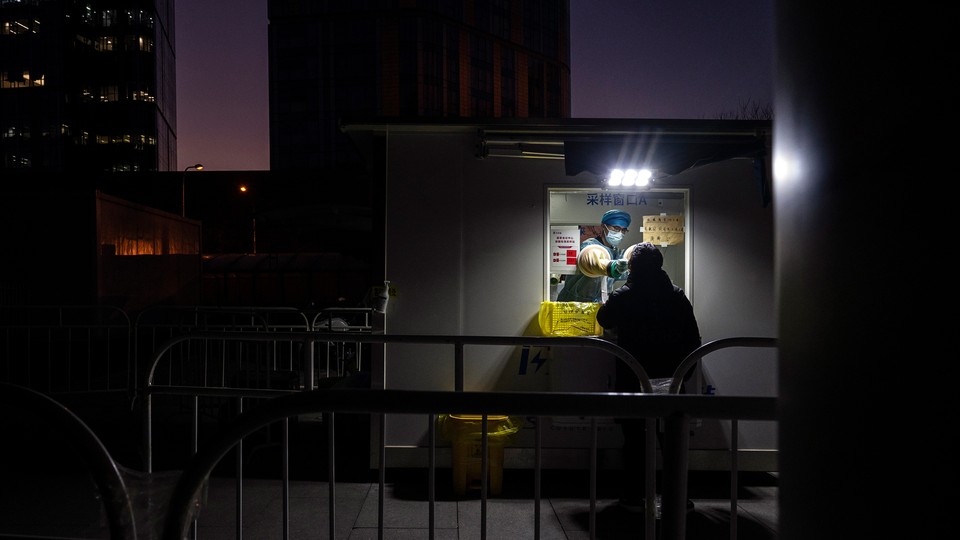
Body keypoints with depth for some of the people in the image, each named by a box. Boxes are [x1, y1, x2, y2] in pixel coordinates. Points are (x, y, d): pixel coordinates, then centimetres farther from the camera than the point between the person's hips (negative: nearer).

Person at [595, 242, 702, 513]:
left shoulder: (621, 297, -9)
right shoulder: (678, 296, -3)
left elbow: (604, 320, 11)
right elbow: (693, 339, 0)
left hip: (632, 381, -2)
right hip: (670, 381, 2)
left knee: (634, 438, 8)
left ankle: (633, 495, 14)